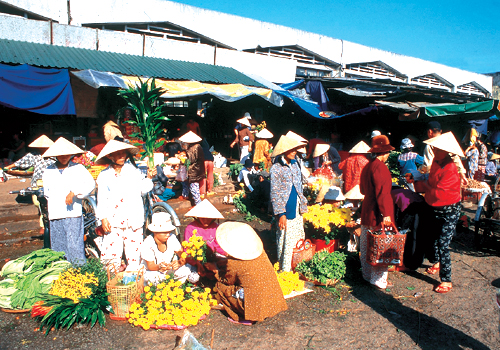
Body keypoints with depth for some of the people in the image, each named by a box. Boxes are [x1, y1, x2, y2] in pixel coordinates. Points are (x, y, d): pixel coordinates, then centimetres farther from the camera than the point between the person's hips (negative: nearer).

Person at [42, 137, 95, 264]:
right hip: (55, 215, 4)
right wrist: (50, 206, 14)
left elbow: (90, 183, -9)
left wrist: (74, 193, -16)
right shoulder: (48, 171, 12)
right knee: (57, 246, 8)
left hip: (73, 213, -4)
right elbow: (47, 192, 23)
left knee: (75, 245, -7)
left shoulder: (78, 168, 2)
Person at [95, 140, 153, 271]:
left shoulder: (133, 170, 7)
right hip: (113, 221, 0)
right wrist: (103, 218, -2)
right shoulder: (104, 175, 6)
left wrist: (149, 178, -3)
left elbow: (142, 190, 10)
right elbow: (102, 199, 5)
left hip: (133, 220, 0)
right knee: (111, 253, -2)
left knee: (133, 252, 3)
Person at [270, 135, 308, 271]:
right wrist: (280, 214, -18)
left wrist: (302, 206, 18)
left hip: (297, 209, 7)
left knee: (298, 237, 12)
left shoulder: (294, 164, 8)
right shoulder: (276, 168, -13)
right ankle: (284, 270, 14)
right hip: (286, 210, -7)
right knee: (286, 240, -1)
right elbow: (275, 194, -14)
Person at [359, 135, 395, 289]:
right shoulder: (380, 167, -17)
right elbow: (382, 192, -22)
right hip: (377, 213, -10)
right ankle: (379, 279, 4)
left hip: (367, 210, 10)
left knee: (367, 245, 16)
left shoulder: (367, 166, 11)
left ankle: (367, 274, 27)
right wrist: (385, 214, -22)